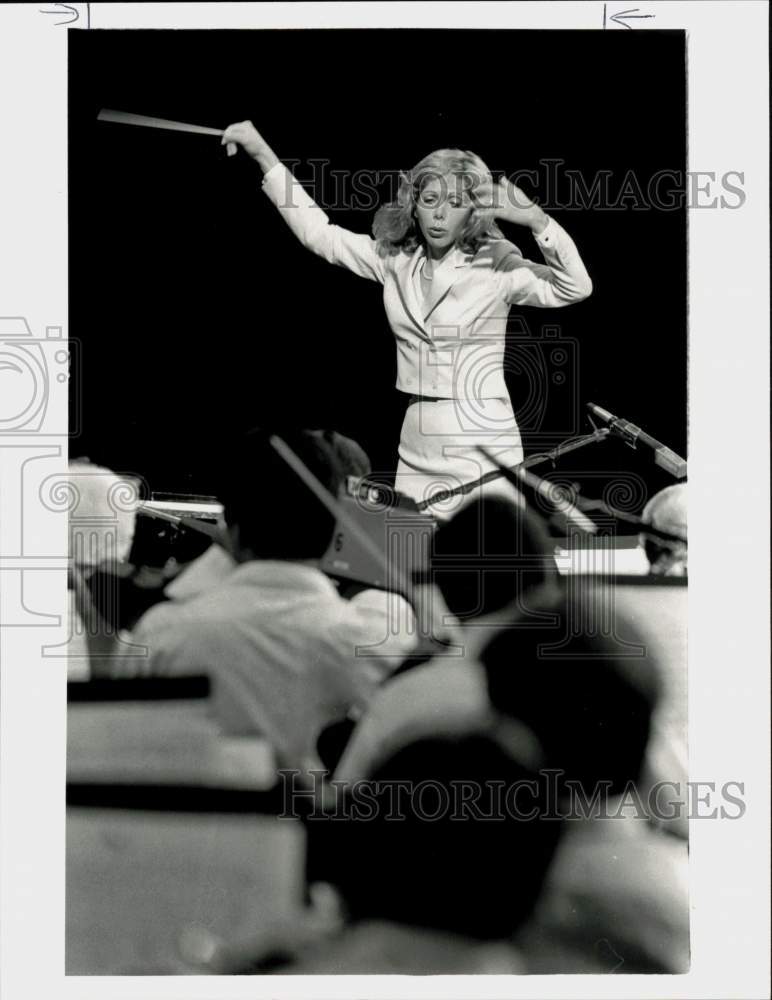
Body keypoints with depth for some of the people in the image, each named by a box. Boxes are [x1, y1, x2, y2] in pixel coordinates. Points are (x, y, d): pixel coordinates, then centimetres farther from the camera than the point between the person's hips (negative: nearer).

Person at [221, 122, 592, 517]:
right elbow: (317, 232, 14)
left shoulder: (495, 265, -8)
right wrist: (262, 154, 12)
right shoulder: (395, 258, 7)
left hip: (481, 450, -5)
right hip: (416, 450, 5)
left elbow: (575, 288, -21)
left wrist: (535, 219, -34)